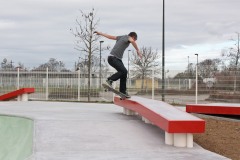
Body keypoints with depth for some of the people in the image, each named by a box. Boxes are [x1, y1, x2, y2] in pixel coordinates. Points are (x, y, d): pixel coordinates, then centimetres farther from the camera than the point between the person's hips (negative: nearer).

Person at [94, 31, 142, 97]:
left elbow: (110, 36, 28)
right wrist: (138, 51, -26)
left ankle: (123, 92, 5)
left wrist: (100, 33, 38)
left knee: (124, 73, 3)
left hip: (118, 59, 10)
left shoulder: (121, 37, 20)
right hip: (113, 58, -10)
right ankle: (109, 80, -14)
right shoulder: (128, 37, -4)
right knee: (123, 71, -25)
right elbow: (132, 41, -28)